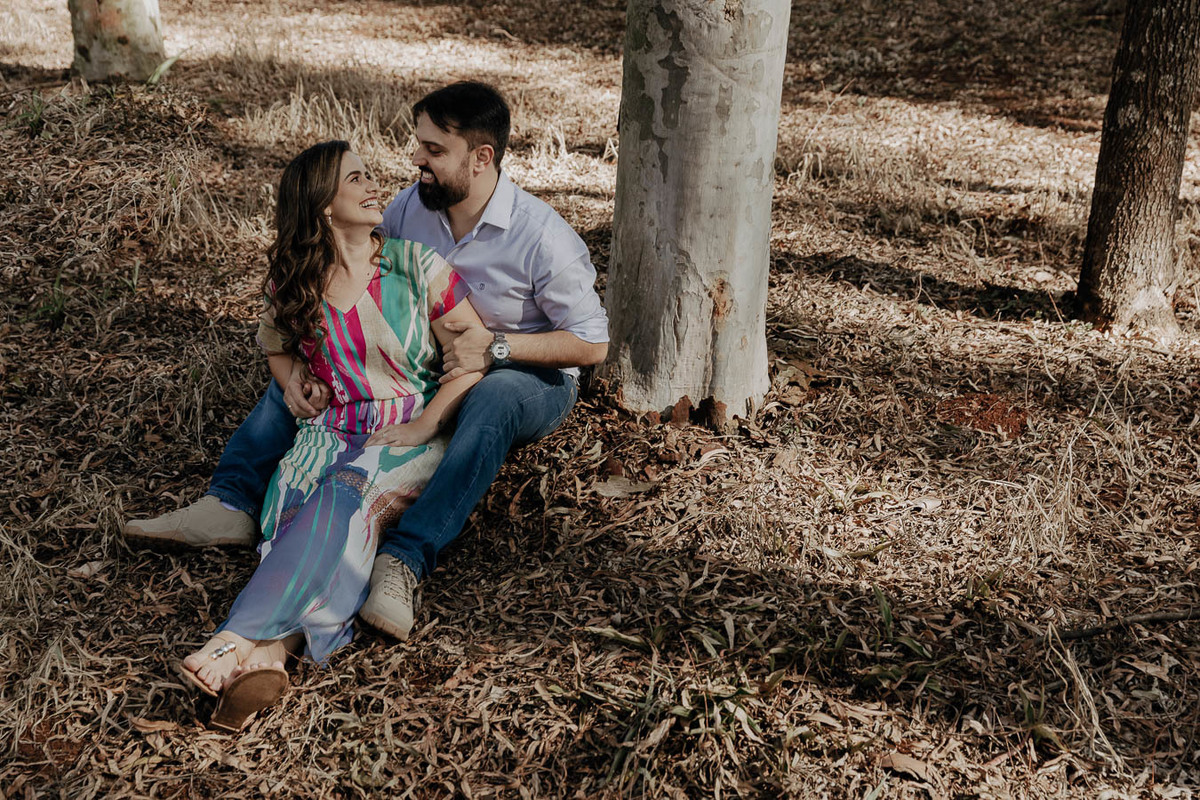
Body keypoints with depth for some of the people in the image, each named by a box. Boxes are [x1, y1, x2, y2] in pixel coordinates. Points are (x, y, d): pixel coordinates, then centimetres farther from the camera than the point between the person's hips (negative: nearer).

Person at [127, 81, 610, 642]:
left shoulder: (543, 237, -21)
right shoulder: (408, 209, -6)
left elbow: (593, 344, -17)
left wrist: (496, 347, -29)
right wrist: (305, 368, -22)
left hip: (532, 380, -6)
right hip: (427, 368, 6)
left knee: (494, 396, -42)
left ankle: (403, 562, -49)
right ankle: (231, 502, -18)